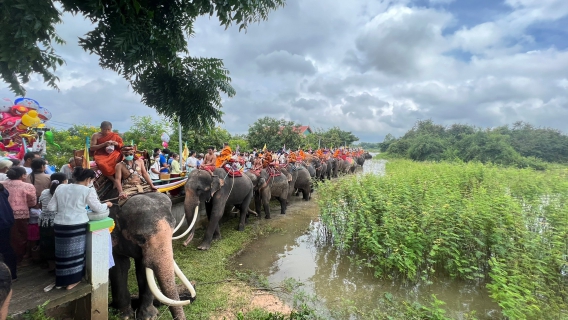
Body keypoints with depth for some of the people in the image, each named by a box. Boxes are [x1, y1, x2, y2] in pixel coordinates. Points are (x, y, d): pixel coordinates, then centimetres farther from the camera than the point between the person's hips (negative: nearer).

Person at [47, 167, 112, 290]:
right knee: (75, 252, 12)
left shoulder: (60, 187, 9)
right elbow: (98, 209, -1)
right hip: (77, 226, -5)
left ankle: (60, 281, 34)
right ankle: (72, 281, 23)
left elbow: (50, 207, 11)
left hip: (59, 224, 5)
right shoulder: (88, 190, -7)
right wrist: (107, 204, 17)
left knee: (62, 251, 19)